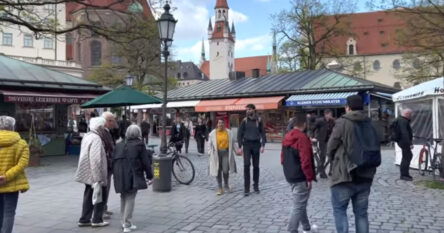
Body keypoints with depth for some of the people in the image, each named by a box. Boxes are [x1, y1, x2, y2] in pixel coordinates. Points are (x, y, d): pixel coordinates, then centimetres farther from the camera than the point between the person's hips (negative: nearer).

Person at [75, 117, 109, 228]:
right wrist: (98, 179, -25)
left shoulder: (87, 136, 9)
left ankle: (84, 220, 23)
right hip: (94, 173, -9)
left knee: (88, 196, 17)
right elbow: (96, 160, -27)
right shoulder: (96, 139, -22)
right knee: (101, 196, 6)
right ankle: (97, 220, 13)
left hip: (87, 173, 9)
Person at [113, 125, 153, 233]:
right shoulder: (139, 145, -4)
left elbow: (113, 160, 14)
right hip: (133, 176, -5)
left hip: (120, 177, 6)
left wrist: (116, 174, 21)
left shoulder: (119, 145, 13)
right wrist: (149, 175, 6)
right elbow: (146, 162, -3)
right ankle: (127, 224, -1)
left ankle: (124, 221, 28)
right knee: (130, 199, -1)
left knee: (123, 198, 19)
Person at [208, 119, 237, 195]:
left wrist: (236, 150, 7)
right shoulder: (213, 133, 3)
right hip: (217, 153, 0)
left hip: (226, 152, 0)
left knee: (226, 170, 0)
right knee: (218, 170, 2)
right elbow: (210, 143, 5)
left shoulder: (228, 132, 6)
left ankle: (226, 186, 23)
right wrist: (210, 152, -3)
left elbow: (232, 142, 11)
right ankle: (220, 188, 12)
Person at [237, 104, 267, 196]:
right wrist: (240, 146, -3)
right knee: (246, 165, -8)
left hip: (256, 144, 1)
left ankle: (256, 185, 20)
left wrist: (262, 145, -6)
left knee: (256, 166, 7)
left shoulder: (259, 120, 3)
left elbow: (263, 133, 4)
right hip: (247, 144, -1)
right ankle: (246, 188, -3)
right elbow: (240, 134, 4)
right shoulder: (244, 121, 2)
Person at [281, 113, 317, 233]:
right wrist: (309, 178, -16)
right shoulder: (302, 138, -18)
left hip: (290, 176, 9)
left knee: (300, 204, 22)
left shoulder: (287, 137, 8)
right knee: (299, 206, -1)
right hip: (301, 178, -9)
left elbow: (283, 158, 15)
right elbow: (305, 161, -22)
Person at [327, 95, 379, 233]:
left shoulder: (342, 123, -11)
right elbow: (377, 150, 14)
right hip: (365, 177, 6)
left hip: (344, 176, -6)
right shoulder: (370, 125, 8)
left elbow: (330, 149, -6)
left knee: (339, 210, 6)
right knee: (361, 213, 14)